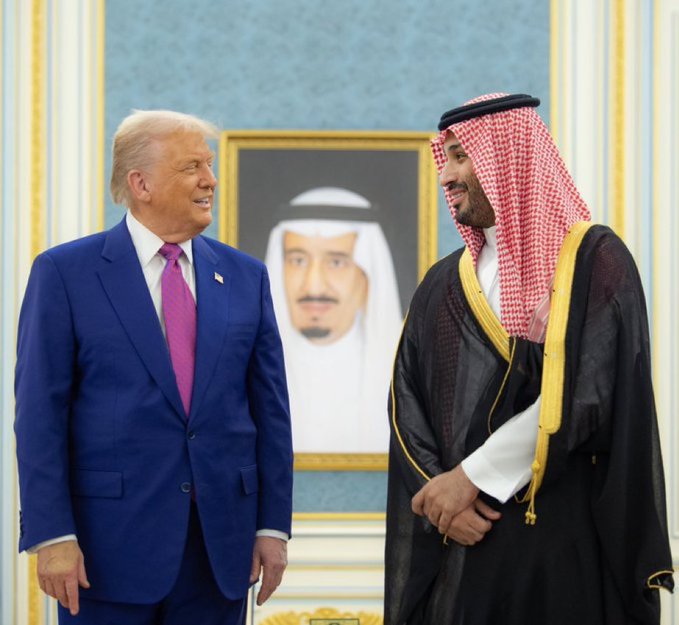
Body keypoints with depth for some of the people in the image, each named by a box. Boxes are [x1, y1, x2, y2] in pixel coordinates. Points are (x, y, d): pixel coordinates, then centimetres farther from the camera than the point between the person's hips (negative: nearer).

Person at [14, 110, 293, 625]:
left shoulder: (246, 277, 9)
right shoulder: (65, 273, -1)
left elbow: (270, 409, 9)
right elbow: (40, 414, -5)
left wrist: (273, 525, 4)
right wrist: (51, 535, -12)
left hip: (222, 544, 3)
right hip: (112, 543, -3)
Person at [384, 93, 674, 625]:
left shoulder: (597, 261, -3)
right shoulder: (443, 286, 12)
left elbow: (588, 396, -14)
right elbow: (408, 409, 8)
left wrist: (469, 476, -14)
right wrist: (443, 500, -9)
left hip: (568, 539, -4)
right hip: (461, 544, 4)